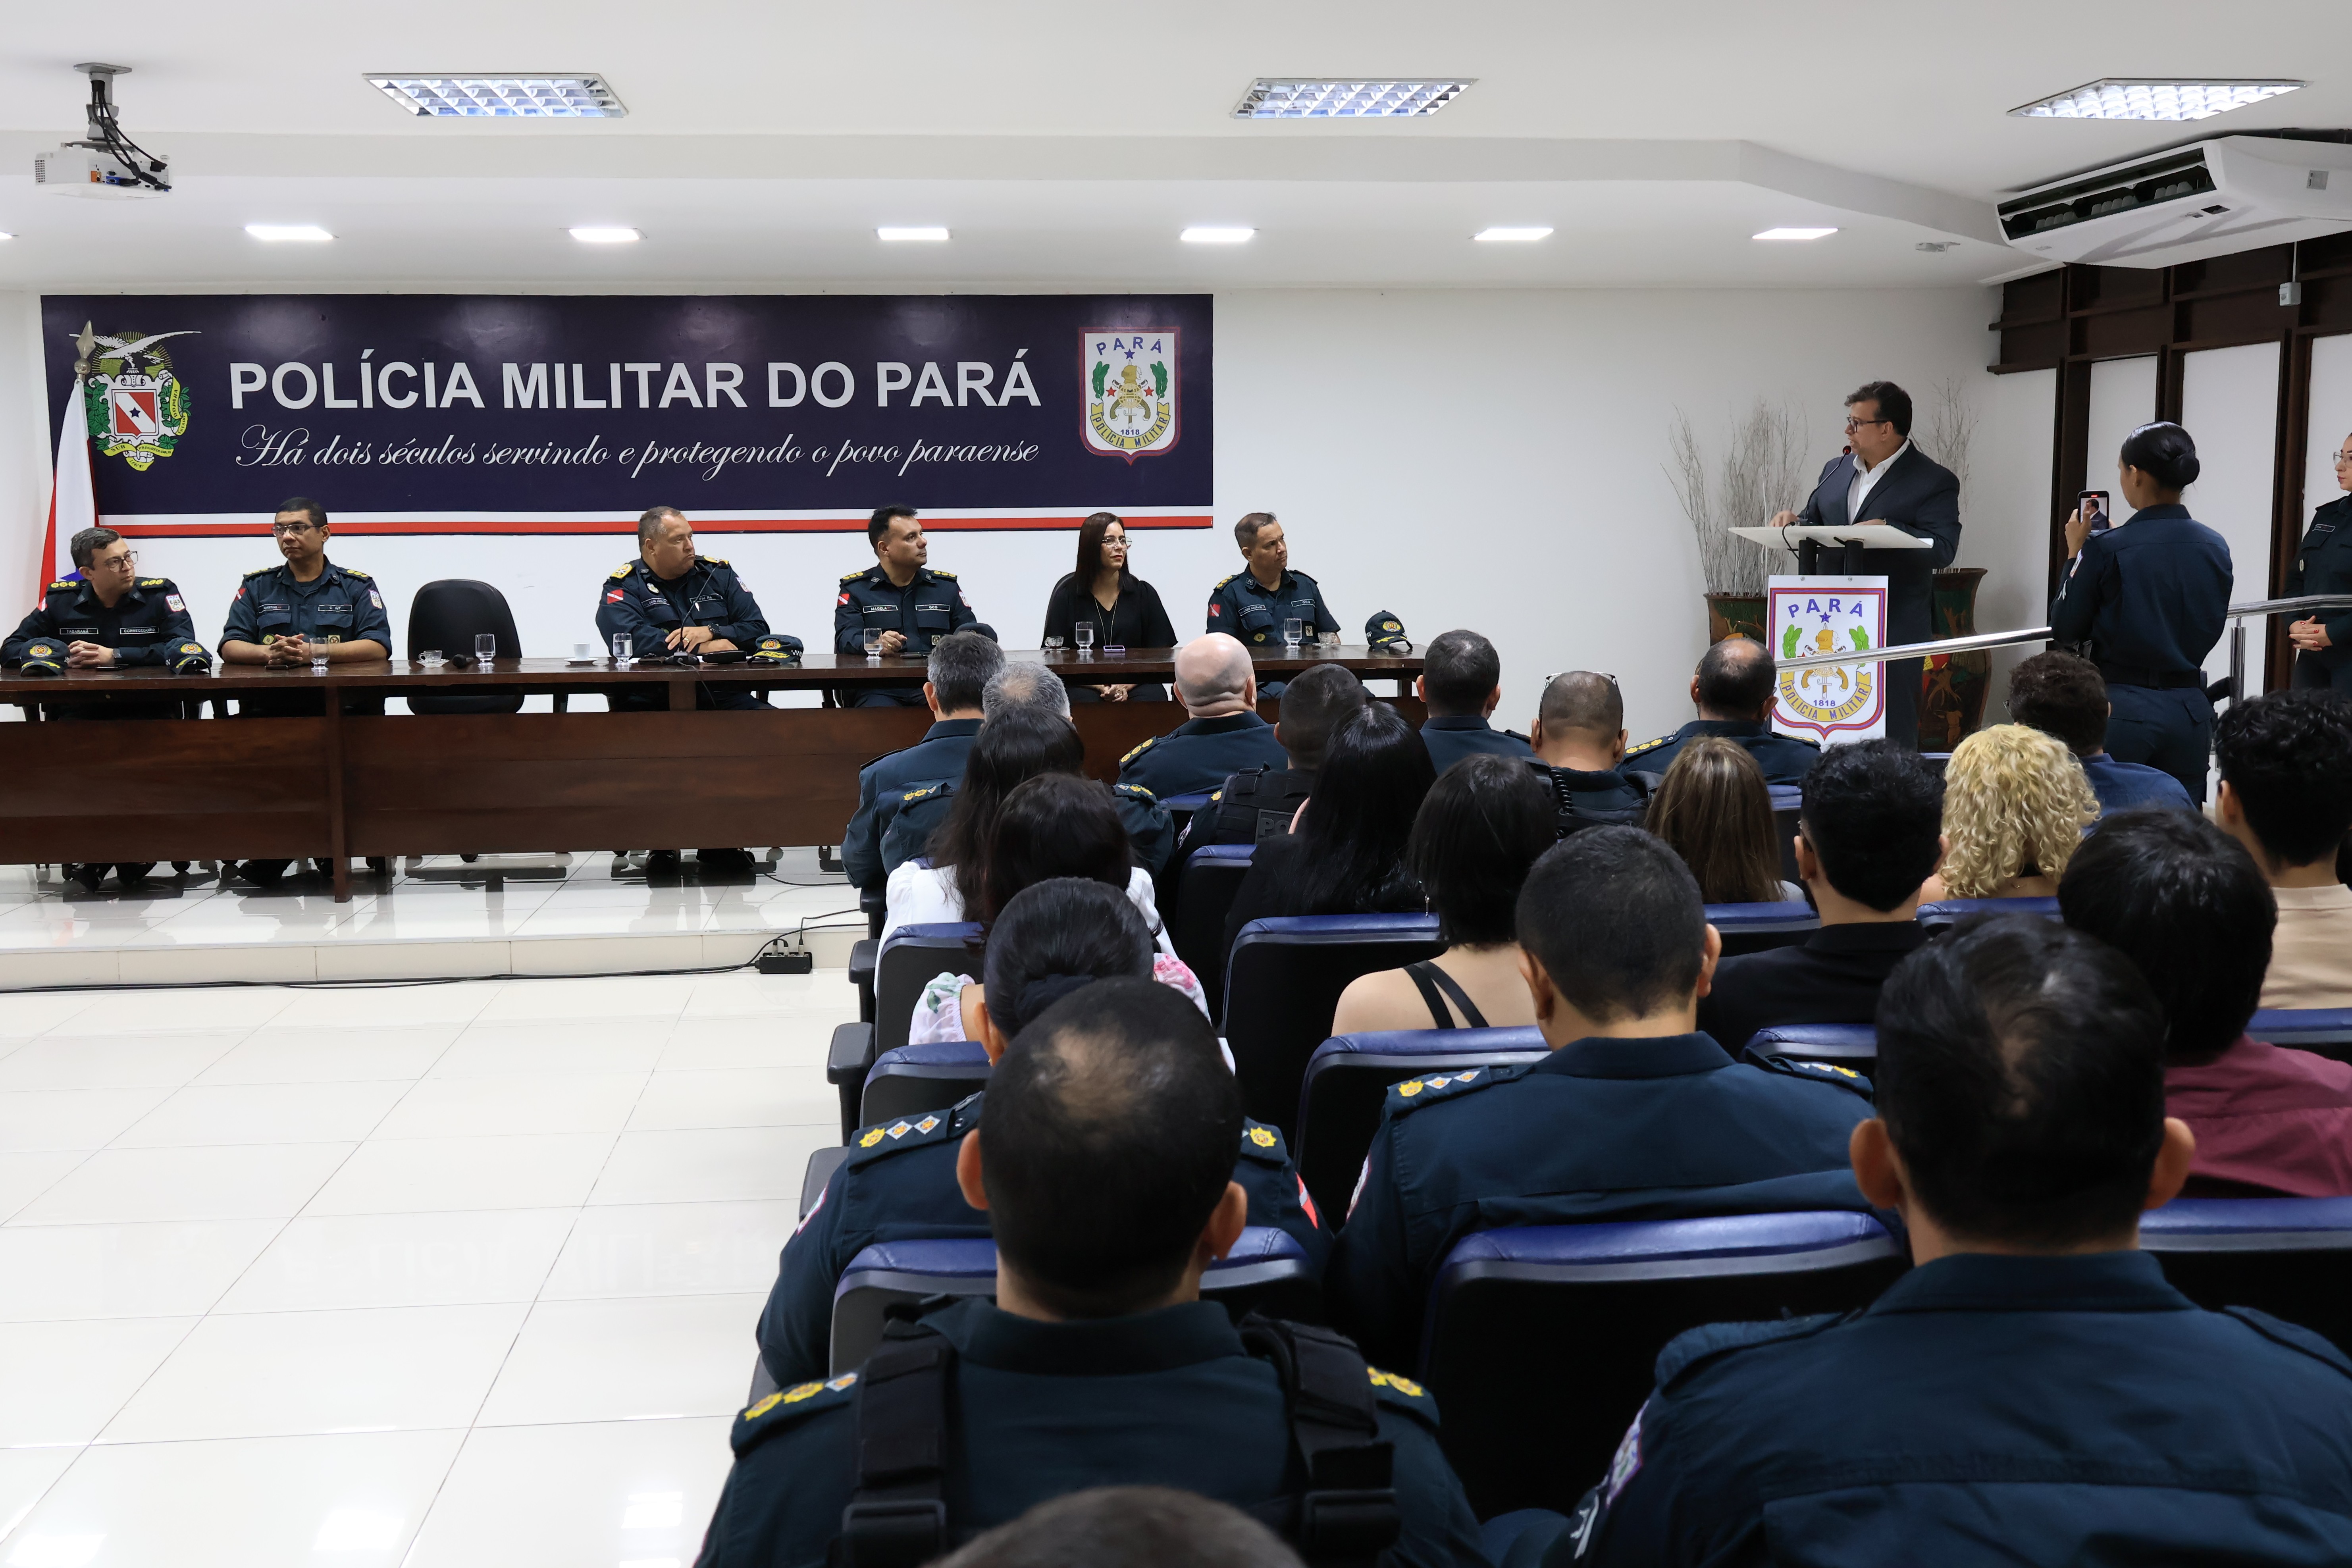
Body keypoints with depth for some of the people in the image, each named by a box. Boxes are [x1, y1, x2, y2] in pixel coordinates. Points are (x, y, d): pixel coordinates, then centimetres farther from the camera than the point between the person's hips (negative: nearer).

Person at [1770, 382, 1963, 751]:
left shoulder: (1935, 481, -4)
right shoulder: (1836, 470, 14)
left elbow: (1943, 550, -14)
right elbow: (1814, 523, 24)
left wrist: (1887, 527, -24)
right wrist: (1794, 521, 1)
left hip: (1895, 628, -6)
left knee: (1893, 733, -3)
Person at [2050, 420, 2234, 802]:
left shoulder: (2107, 549, -13)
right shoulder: (2215, 548, 1)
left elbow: (2065, 629, -3)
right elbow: (2212, 629, 16)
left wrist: (2075, 553, 7)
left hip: (2122, 709, -4)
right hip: (2190, 708, 4)